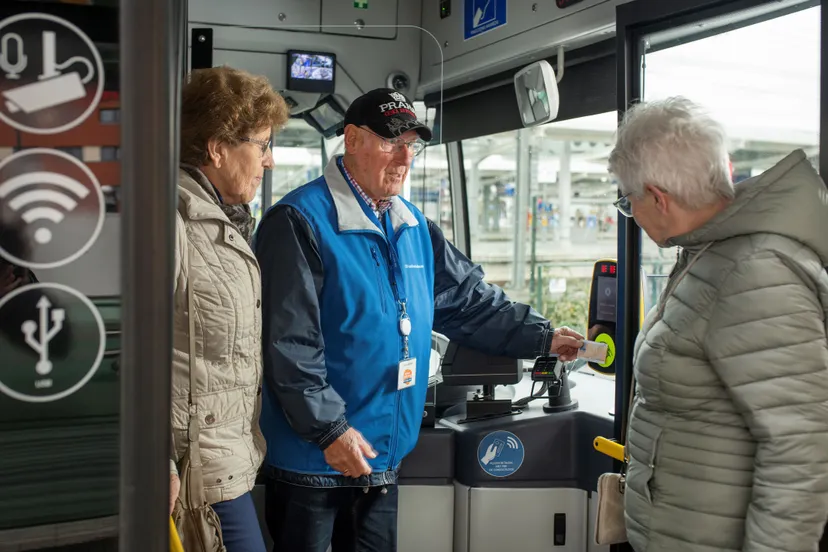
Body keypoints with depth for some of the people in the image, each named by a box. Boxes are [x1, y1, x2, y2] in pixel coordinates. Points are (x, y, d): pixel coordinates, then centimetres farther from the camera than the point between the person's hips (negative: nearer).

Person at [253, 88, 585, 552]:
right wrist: (329, 430, -21)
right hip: (313, 460, -7)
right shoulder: (300, 222, -15)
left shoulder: (416, 227, 10)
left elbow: (471, 300, 16)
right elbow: (289, 344, -19)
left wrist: (544, 338, 9)